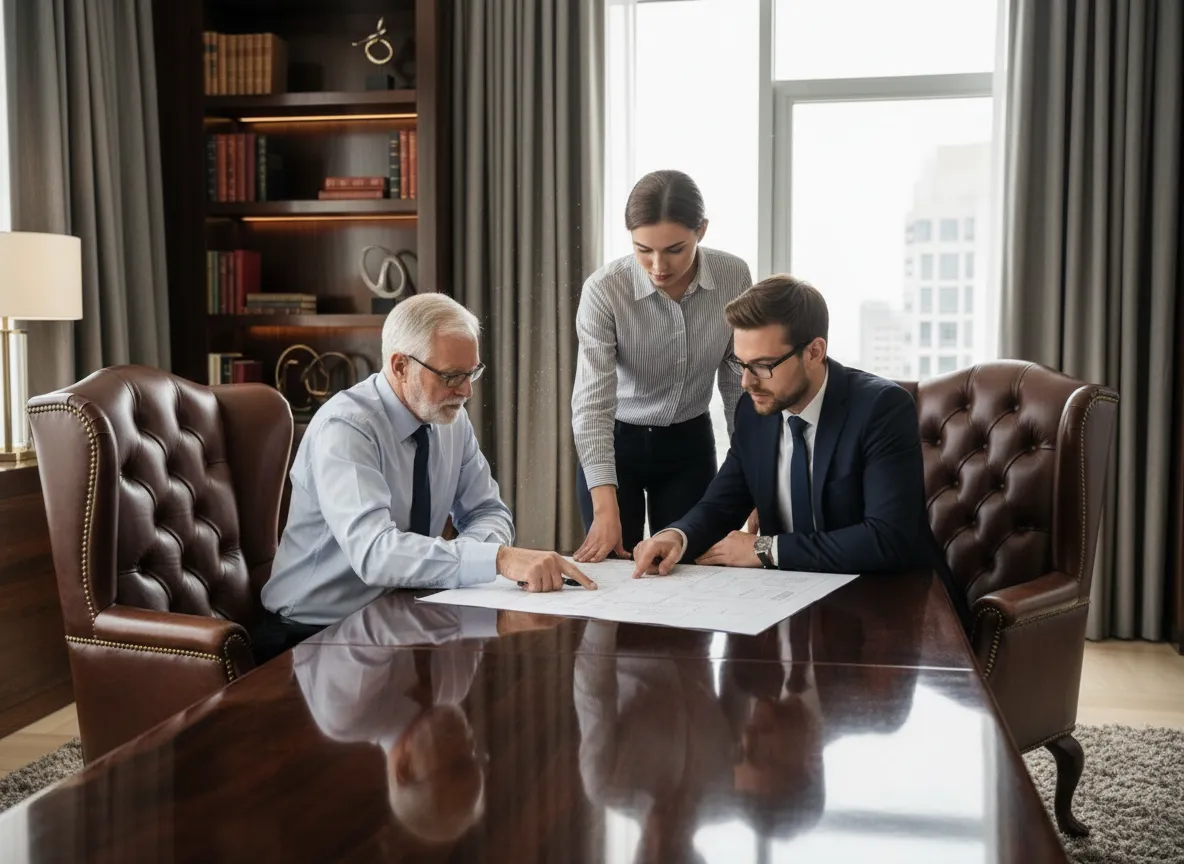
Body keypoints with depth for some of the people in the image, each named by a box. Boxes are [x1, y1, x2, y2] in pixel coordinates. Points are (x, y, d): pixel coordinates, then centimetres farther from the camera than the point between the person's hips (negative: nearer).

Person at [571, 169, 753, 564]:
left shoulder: (734, 277, -15)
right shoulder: (604, 290, -24)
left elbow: (739, 379, -3)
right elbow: (592, 403, -29)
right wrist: (606, 512, -37)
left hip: (690, 443, 2)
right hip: (614, 443, -2)